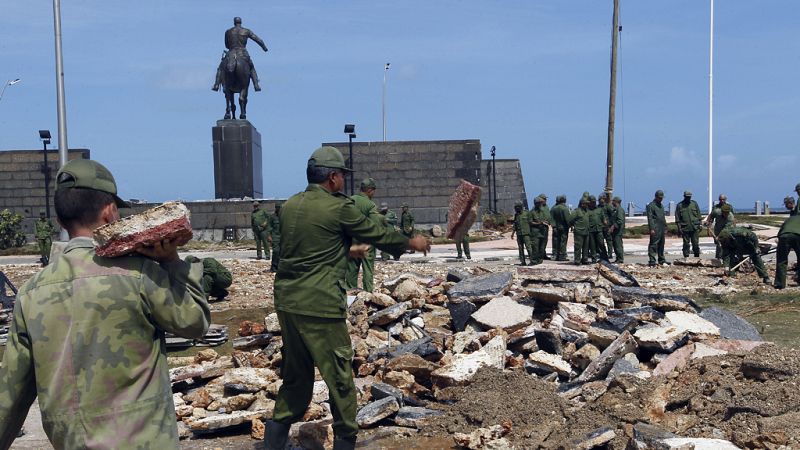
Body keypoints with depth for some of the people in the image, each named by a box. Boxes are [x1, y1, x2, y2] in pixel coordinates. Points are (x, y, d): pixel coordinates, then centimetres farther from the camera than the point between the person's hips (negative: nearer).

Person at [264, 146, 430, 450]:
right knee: (338, 375, 6)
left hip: (286, 300, 7)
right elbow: (377, 234, 0)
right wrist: (412, 243, 18)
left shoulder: (289, 206, 9)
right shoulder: (339, 208, -10)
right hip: (320, 305, -7)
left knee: (296, 374, 18)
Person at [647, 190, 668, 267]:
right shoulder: (651, 205, -5)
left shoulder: (661, 206, 22)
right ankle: (652, 261, -12)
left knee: (661, 245, 11)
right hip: (655, 229, -8)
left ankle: (661, 260, 18)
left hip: (662, 229, 8)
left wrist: (665, 228, 22)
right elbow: (650, 218, -12)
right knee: (653, 245, -10)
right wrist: (651, 229, -19)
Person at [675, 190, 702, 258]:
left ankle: (697, 257, 13)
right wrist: (679, 228, -5)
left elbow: (699, 215, 11)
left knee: (696, 244, 2)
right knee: (686, 244, 3)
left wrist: (699, 225, 4)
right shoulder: (680, 205, 3)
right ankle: (686, 258, 8)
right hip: (685, 229, -1)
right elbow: (677, 218, 2)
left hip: (695, 228, 1)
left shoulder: (694, 204, 9)